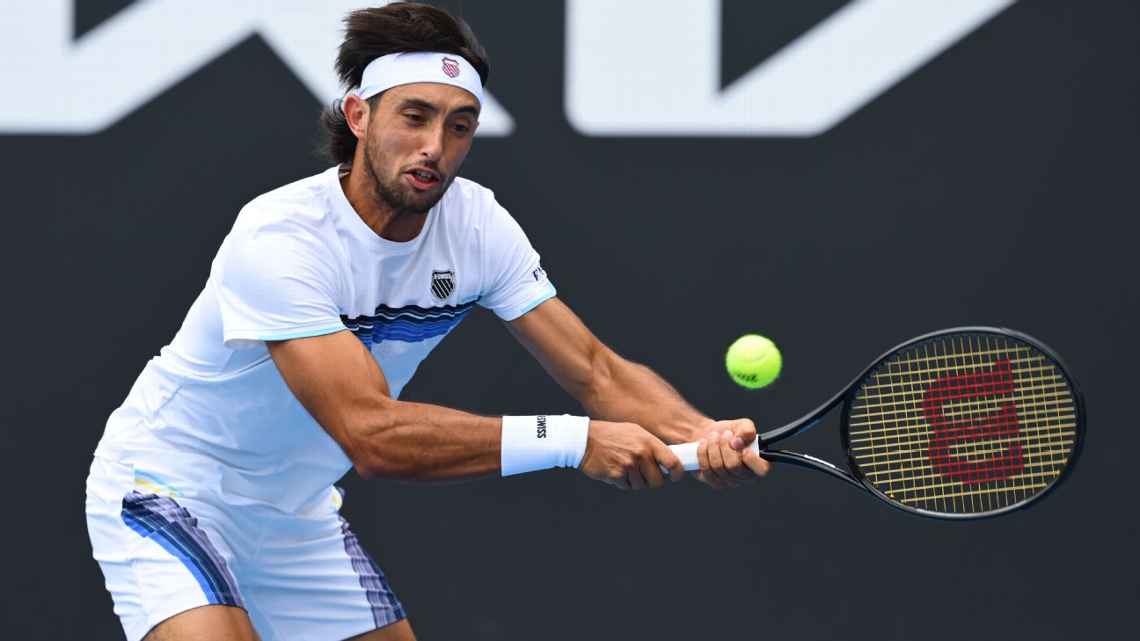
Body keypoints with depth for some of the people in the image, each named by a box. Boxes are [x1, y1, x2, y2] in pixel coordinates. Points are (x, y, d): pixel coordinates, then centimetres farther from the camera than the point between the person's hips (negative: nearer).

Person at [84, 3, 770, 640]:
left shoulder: (476, 223, -10)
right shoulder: (278, 240, -31)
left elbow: (596, 371, -10)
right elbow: (371, 434, -38)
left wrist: (705, 434, -31)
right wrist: (573, 440, -42)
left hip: (296, 516, 7)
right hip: (170, 490, -7)